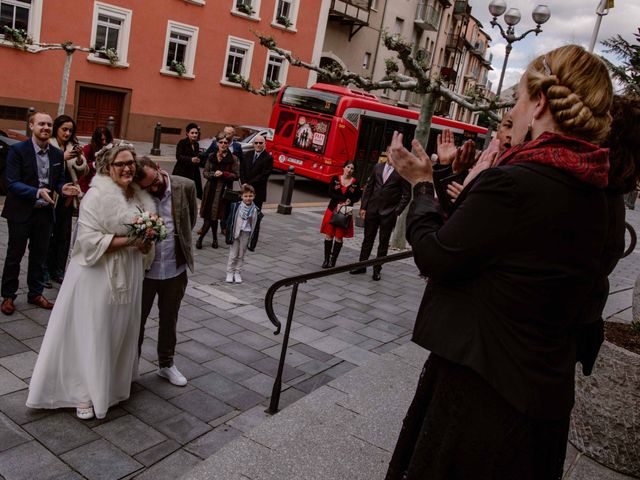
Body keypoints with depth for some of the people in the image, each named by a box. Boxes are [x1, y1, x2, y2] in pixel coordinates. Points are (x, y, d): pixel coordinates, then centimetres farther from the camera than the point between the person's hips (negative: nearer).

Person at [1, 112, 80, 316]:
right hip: (21, 212, -4)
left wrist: (63, 188, -14)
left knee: (39, 255, 14)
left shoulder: (58, 154, 3)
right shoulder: (17, 150, -12)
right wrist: (37, 192, -31)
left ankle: (36, 294, 29)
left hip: (45, 213, 4)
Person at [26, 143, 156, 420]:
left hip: (128, 276, 7)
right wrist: (128, 241, -23)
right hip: (98, 276, -7)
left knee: (120, 332, 17)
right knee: (91, 334, 5)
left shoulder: (140, 197, 7)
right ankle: (84, 392, 20)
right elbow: (89, 240, -21)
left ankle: (112, 382, 35)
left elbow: (145, 235, 18)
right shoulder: (97, 195, -15)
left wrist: (145, 244, -5)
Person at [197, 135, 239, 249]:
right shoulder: (211, 157, 10)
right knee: (210, 216, 0)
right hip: (210, 188, 3)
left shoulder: (233, 159, 1)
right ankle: (215, 239, 14)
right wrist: (214, 174, -12)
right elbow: (205, 173, 9)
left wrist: (223, 174, -15)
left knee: (213, 215, -2)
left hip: (223, 189, -2)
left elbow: (236, 175, -1)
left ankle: (200, 238, 11)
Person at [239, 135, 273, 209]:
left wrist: (249, 184, -14)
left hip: (258, 192, -4)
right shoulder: (248, 154, 13)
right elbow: (242, 170, 10)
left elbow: (263, 176, -12)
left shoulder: (268, 158, -6)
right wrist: (244, 183, -5)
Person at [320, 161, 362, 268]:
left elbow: (357, 197, 2)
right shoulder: (335, 179, 0)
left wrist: (345, 203, -13)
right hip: (332, 210, 0)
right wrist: (345, 199, -17)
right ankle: (326, 259, 11)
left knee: (339, 237, 1)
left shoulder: (355, 183, 1)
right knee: (329, 235, 1)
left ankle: (333, 260, 10)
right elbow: (331, 193, -8)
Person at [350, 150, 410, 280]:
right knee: (368, 239, 12)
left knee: (383, 243, 6)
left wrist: (397, 212, -11)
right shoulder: (377, 167, 7)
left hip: (388, 213, -3)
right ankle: (362, 266, 22)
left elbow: (406, 195, -4)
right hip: (372, 209, 4)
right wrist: (363, 207, 4)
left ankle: (377, 269, 16)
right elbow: (369, 188, 9)